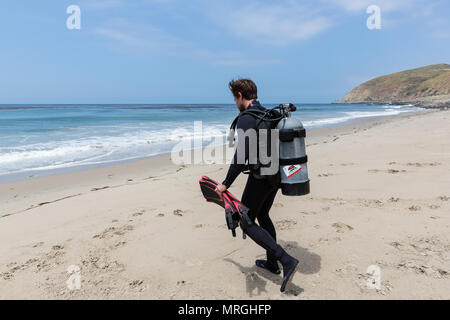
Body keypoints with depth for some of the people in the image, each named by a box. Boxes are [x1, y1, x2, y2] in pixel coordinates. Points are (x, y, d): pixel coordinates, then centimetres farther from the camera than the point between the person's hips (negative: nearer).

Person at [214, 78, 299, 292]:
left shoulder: (246, 118, -17)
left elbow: (242, 155, -26)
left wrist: (226, 184, -20)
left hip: (260, 177, -9)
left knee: (247, 223, 3)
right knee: (262, 216, 24)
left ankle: (286, 261, -6)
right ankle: (272, 263, 34)